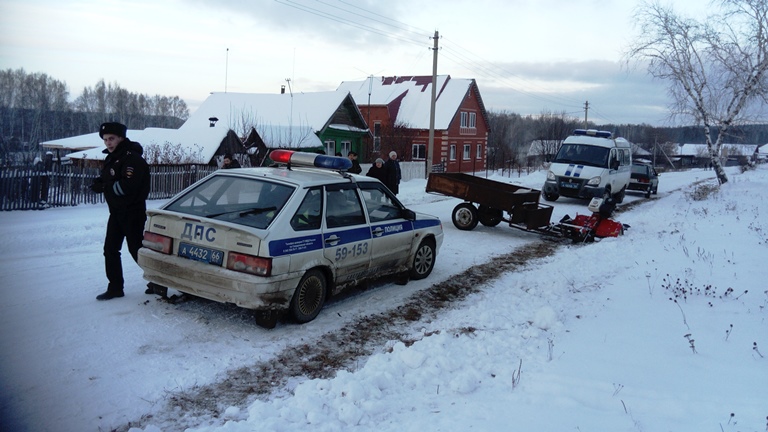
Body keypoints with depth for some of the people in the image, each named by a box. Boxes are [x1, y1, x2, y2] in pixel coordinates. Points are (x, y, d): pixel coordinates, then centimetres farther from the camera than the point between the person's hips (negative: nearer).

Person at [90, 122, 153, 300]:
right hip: (116, 212, 9)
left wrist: (104, 187, -17)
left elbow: (127, 186, -27)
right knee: (110, 249, 9)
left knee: (136, 249, -2)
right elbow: (108, 180, 18)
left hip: (132, 212, -9)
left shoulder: (132, 158, -18)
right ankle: (115, 287, 17)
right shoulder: (112, 157, 13)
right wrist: (100, 184, -4)